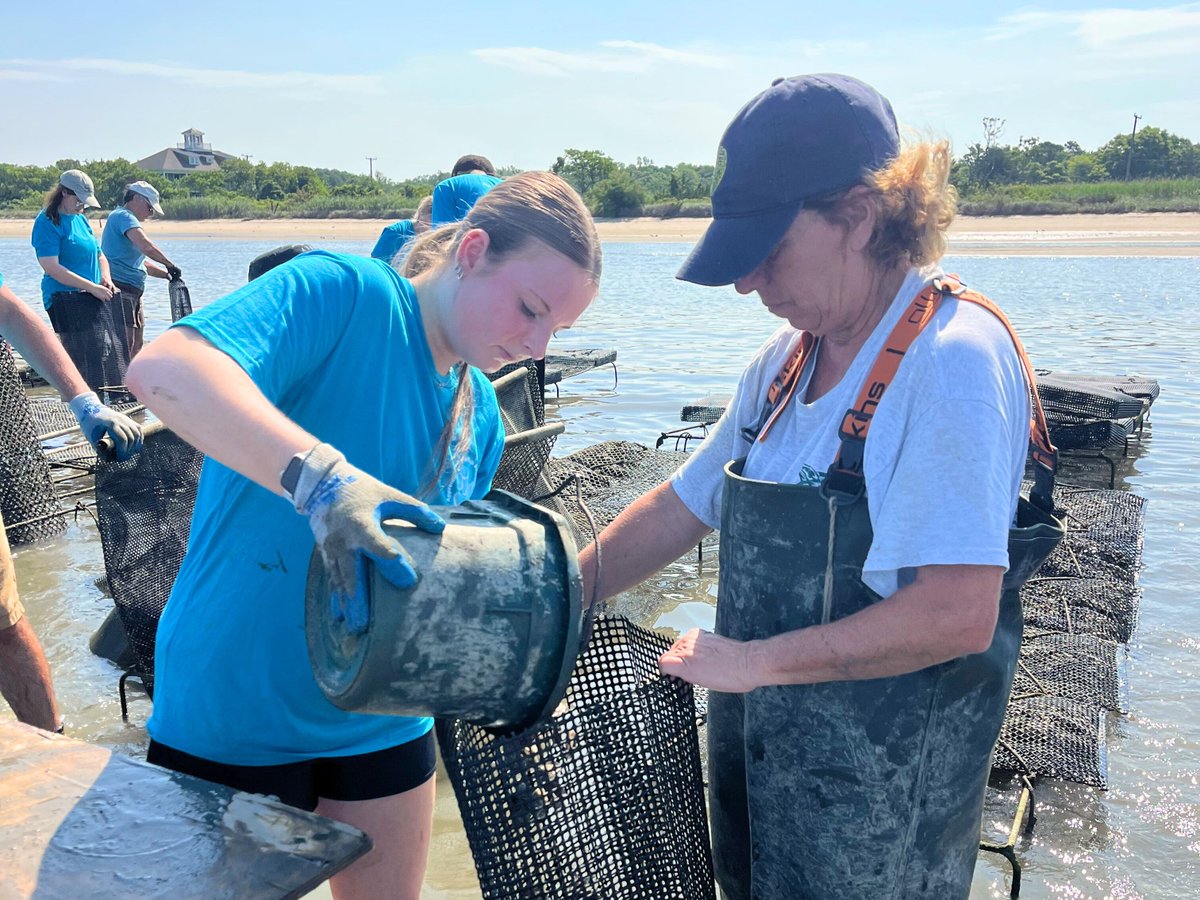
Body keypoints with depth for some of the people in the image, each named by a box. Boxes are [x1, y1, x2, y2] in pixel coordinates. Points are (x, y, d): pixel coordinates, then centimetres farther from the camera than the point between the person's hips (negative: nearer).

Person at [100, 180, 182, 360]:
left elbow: (140, 262, 28)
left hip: (132, 294, 11)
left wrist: (167, 274, 18)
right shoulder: (123, 216, -8)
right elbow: (146, 247, -25)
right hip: (120, 289, -11)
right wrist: (170, 266, -15)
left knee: (135, 351, 13)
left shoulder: (124, 218, 24)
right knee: (123, 353, -13)